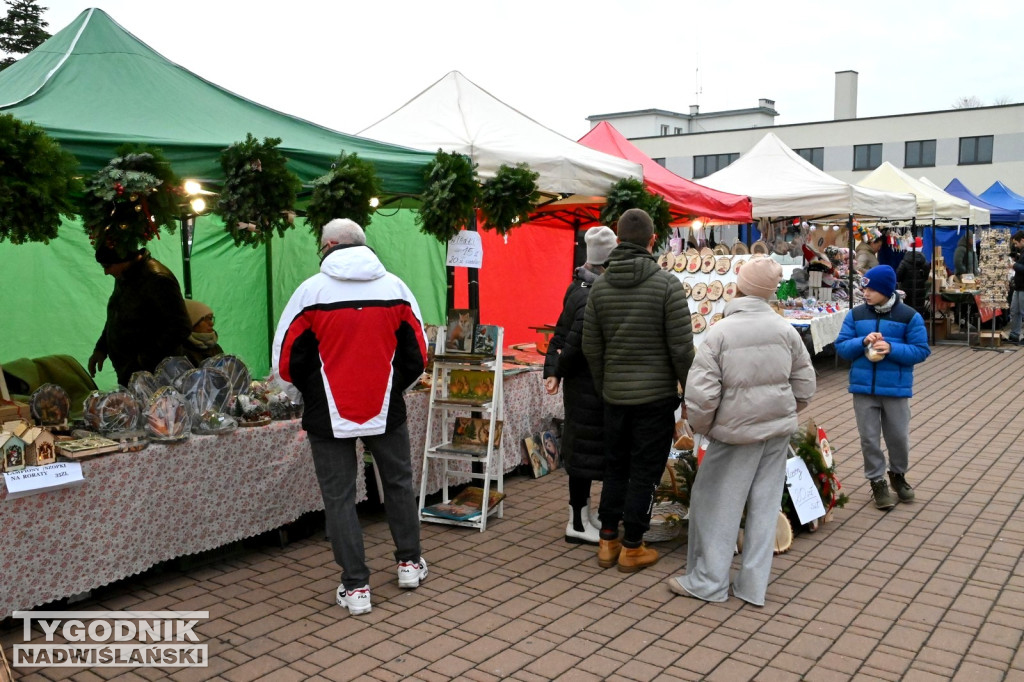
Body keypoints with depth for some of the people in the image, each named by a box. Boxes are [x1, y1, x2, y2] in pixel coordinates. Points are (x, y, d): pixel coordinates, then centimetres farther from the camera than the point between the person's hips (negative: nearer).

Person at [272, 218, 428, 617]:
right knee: (398, 483, 21)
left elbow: (287, 363, -4)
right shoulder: (394, 287, -1)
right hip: (386, 410, 3)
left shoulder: (311, 291, -8)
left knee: (339, 497, 8)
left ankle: (355, 587, 14)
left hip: (330, 415, -2)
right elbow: (417, 356, 3)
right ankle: (409, 562, 33)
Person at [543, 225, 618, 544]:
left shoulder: (579, 287, 10)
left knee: (583, 447, 18)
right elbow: (575, 341, -22)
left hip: (580, 382, 10)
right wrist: (560, 371, -7)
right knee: (585, 448, 0)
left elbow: (561, 335, 9)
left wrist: (552, 371, 5)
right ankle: (578, 524, 11)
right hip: (588, 383, -10)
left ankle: (584, 513, 31)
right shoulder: (593, 296, -22)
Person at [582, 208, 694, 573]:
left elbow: (591, 346, 4)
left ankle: (607, 542, 22)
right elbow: (681, 348, -12)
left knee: (615, 467, 16)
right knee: (645, 471, 6)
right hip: (656, 393, -4)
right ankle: (632, 548, 14)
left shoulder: (600, 285, 1)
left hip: (615, 393, 4)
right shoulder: (667, 284, -12)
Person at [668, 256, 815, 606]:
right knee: (765, 504, 12)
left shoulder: (720, 332, -13)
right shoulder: (786, 329, 0)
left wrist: (701, 427, 1)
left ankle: (708, 581, 17)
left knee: (716, 502, 9)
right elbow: (805, 384, 7)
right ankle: (754, 585, 20)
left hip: (737, 432, -4)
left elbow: (700, 392, -17)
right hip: (779, 430, 5)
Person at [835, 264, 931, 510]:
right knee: (869, 438, 7)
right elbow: (841, 347, 1)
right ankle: (877, 481, 22)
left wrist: (891, 348, -21)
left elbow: (921, 350, -6)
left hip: (896, 389, -1)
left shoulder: (909, 316, -5)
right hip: (863, 388, 2)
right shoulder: (856, 314, 1)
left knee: (899, 437, 11)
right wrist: (862, 342, -18)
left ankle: (898, 474, 36)